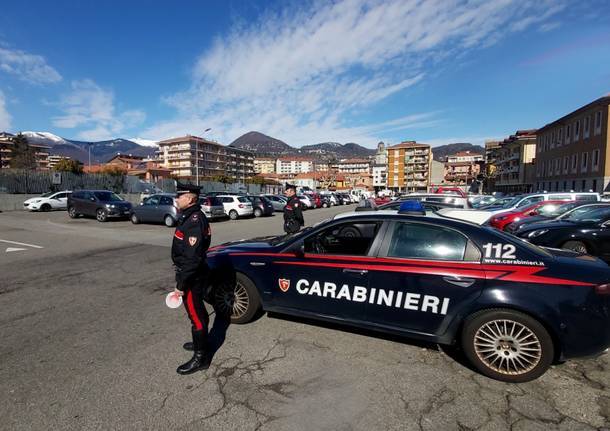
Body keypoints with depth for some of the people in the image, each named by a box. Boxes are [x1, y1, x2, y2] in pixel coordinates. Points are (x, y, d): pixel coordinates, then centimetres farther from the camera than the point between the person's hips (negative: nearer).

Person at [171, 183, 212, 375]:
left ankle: (201, 357, 16)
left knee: (196, 313, 1)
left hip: (192, 276, -10)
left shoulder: (194, 221, -24)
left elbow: (192, 258, -27)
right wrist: (182, 278, 20)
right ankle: (200, 343, 42)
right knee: (197, 310, 23)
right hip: (192, 273, 10)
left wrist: (181, 284, -23)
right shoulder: (190, 216, 9)